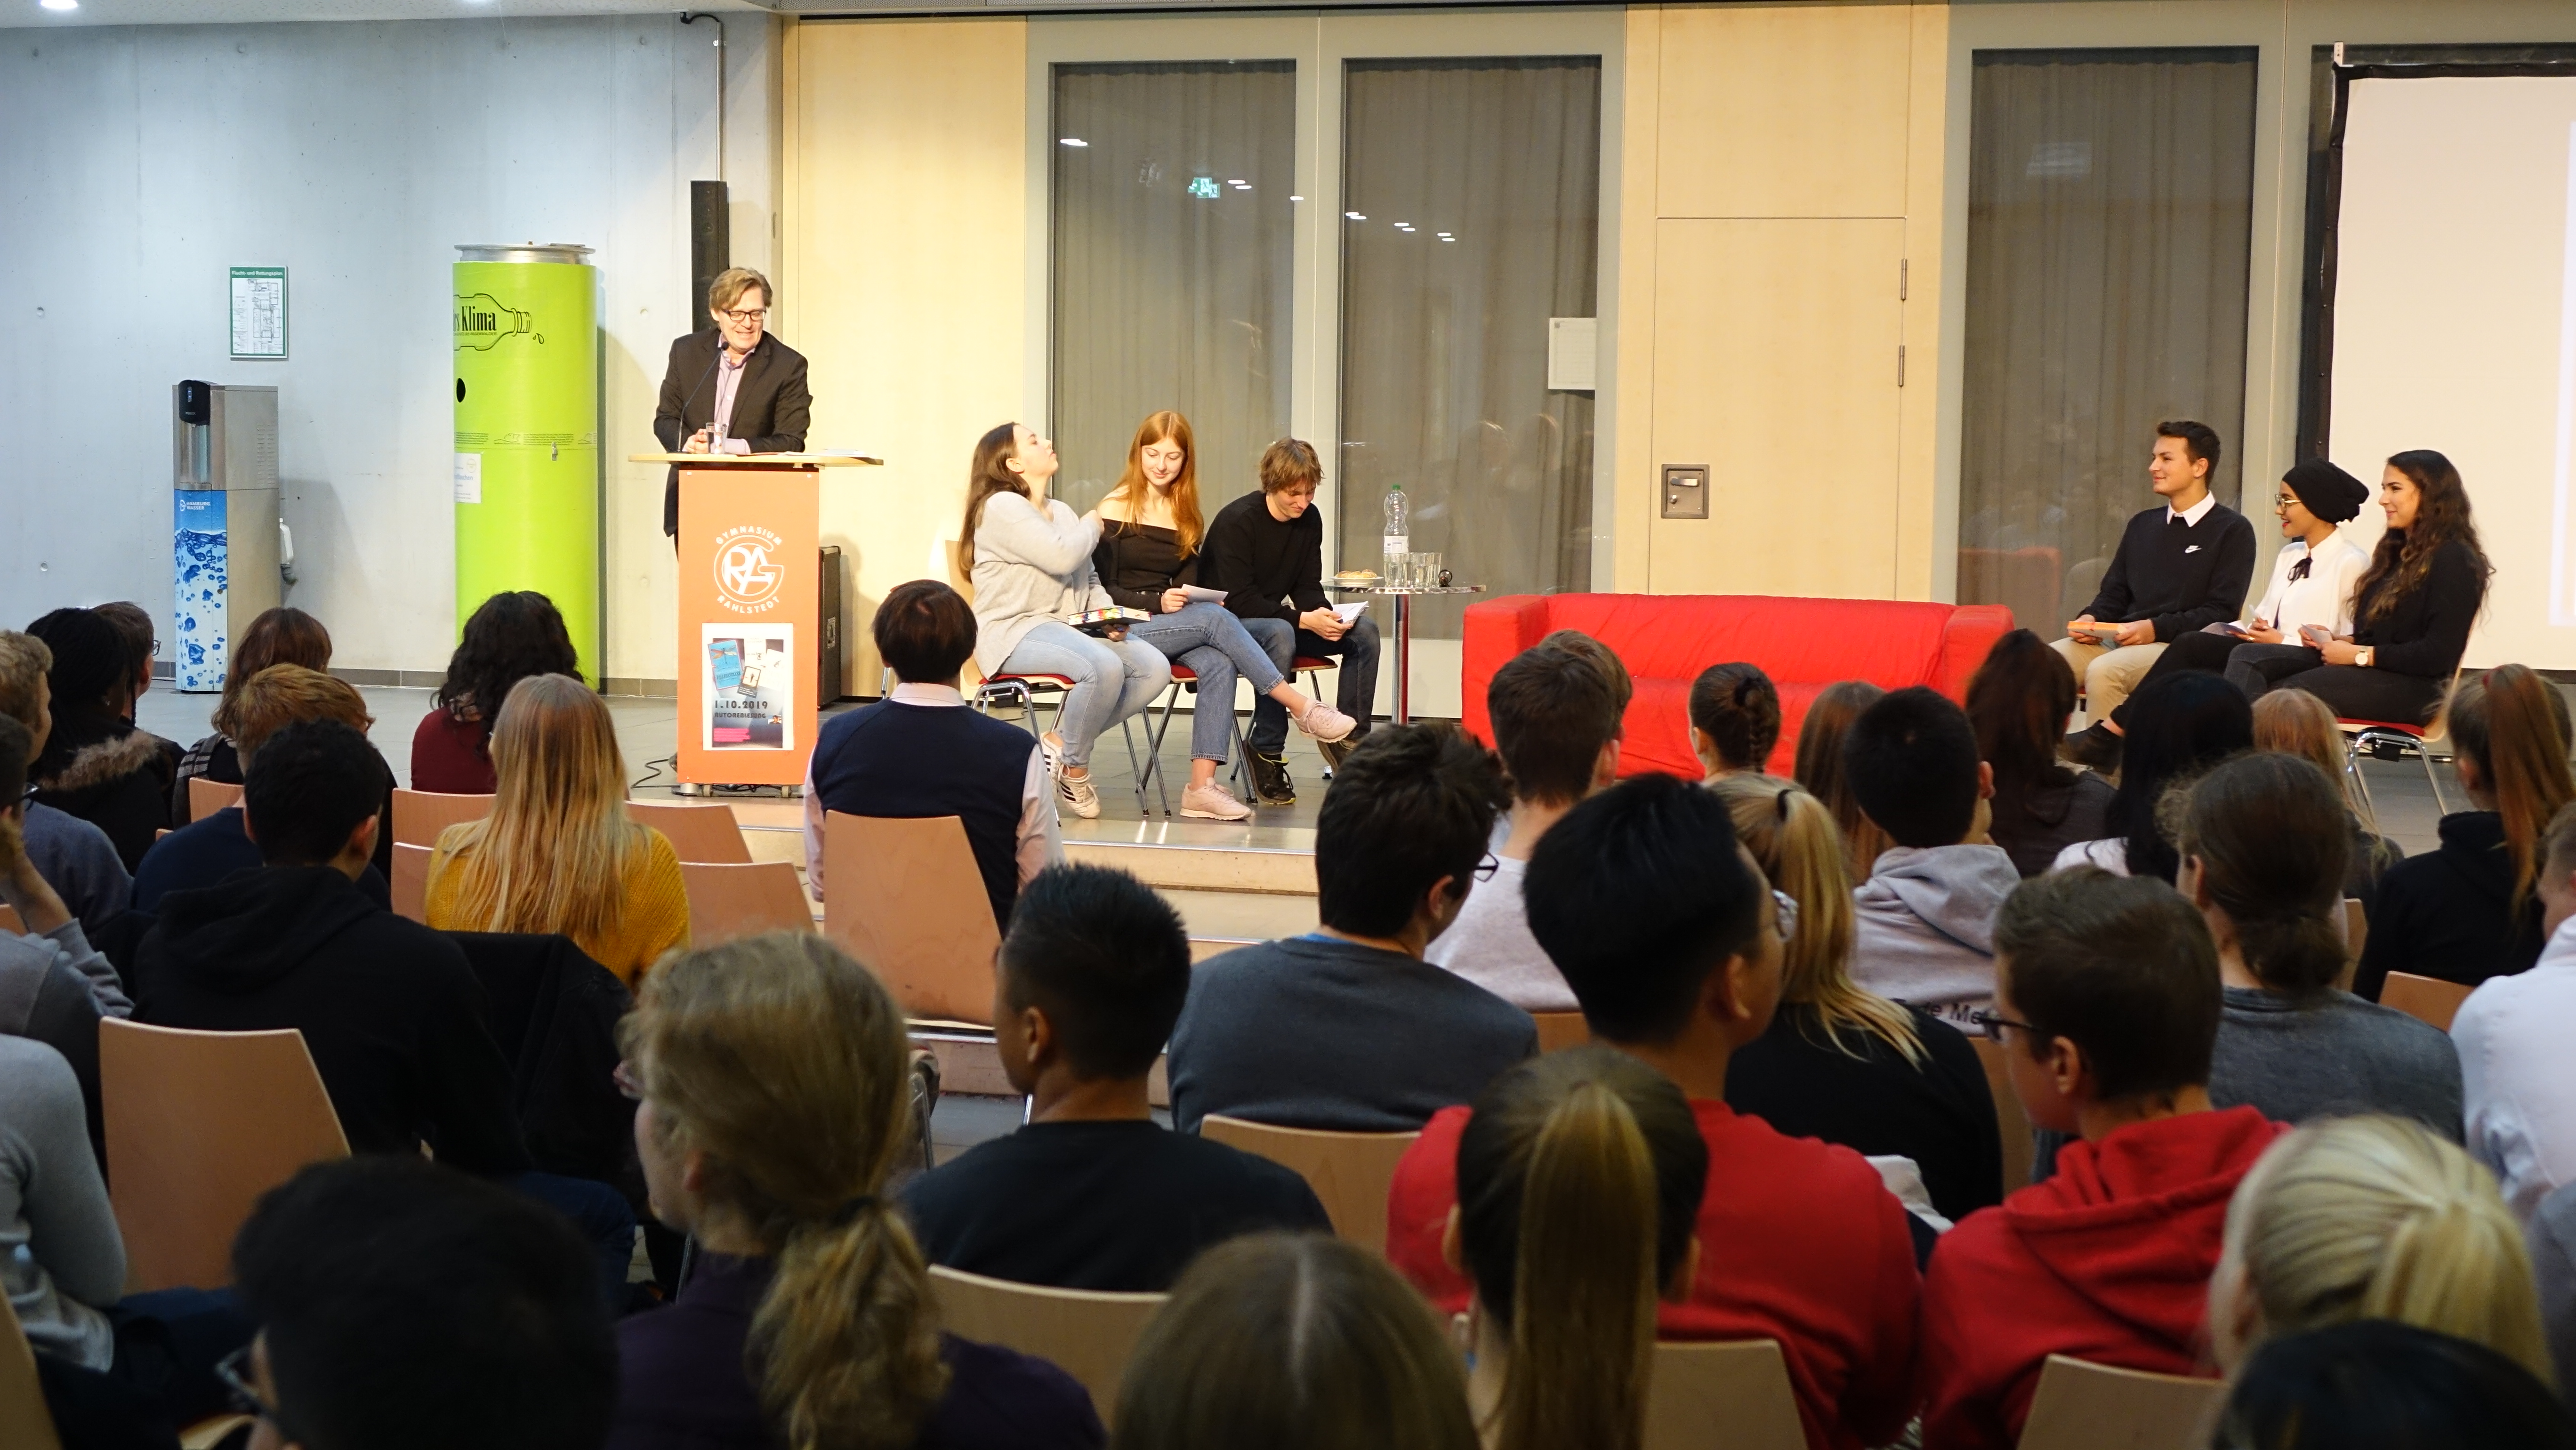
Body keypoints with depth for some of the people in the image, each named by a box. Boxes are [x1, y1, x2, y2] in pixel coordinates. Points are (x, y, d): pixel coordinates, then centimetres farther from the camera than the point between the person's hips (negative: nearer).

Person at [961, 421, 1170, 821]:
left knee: (1154, 667, -14)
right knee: (1104, 666, -34)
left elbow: (1089, 581, 23)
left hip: (1068, 629, 8)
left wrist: (1109, 617, 2)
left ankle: (1060, 743, -7)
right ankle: (1075, 772, -13)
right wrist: (1094, 525, 1)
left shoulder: (1062, 512, 20)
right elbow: (1061, 557, -19)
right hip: (1014, 633, -8)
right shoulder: (1001, 508, -7)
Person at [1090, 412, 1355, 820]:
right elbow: (1102, 590, -5)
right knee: (1217, 618, -28)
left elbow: (1187, 583, 14)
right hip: (1125, 630, -5)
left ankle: (1202, 786, -36)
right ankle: (1302, 708, -23)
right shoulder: (1115, 510, -2)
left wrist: (1187, 599, -11)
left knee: (1219, 664, -28)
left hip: (1174, 627, 5)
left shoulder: (1185, 515, 15)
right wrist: (1158, 603, -20)